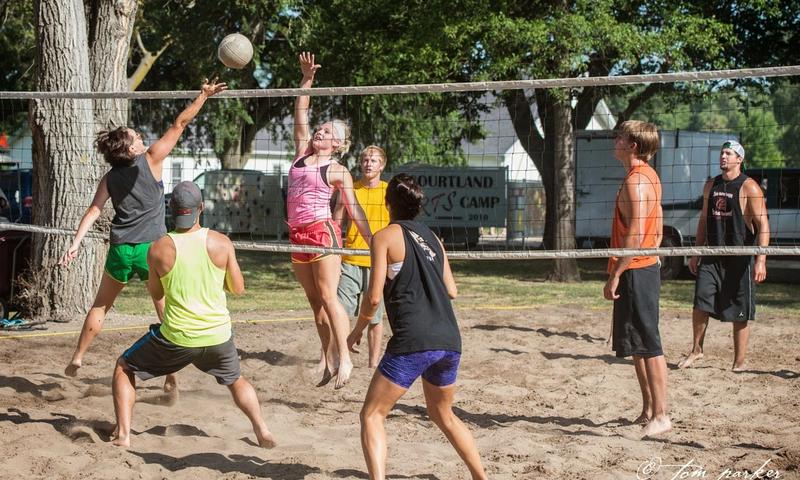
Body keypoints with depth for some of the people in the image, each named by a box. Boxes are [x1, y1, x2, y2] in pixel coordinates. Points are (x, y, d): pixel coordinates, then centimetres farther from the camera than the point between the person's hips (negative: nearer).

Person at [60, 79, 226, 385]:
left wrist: (76, 242, -5)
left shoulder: (110, 177, 7)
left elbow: (94, 210, -2)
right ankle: (171, 376, 2)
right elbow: (180, 124, -3)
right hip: (152, 248, -3)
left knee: (100, 306, 21)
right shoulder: (151, 160, -3)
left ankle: (77, 360, 23)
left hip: (121, 249, 3)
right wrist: (203, 96, -2)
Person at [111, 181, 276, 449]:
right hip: (218, 335, 2)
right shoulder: (221, 243, -7)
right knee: (236, 381, 31)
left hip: (176, 338, -2)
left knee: (124, 369, 20)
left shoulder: (159, 248, -10)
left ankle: (123, 435, 9)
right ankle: (262, 430, 17)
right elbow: (238, 289, 4)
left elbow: (156, 293, 6)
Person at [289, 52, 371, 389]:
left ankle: (344, 357, -12)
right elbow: (300, 114, 13)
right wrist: (307, 79, 6)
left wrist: (373, 242, -4)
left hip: (322, 232, -6)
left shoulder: (338, 172, 0)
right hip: (298, 236, 6)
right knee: (315, 302, 8)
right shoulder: (302, 154, 14)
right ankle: (328, 358, 14)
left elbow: (354, 210, 0)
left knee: (328, 297, -12)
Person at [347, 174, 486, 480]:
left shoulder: (385, 237, 2)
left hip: (413, 342, -6)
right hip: (450, 340, 6)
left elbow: (374, 297, -5)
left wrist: (357, 330, 11)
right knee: (443, 416, 27)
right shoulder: (432, 238, 19)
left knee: (372, 415, 2)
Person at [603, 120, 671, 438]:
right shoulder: (648, 176, 15)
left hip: (635, 271, -10)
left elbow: (635, 234, -22)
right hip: (646, 267, 10)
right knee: (638, 345, 15)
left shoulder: (636, 180, -16)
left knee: (647, 345, -7)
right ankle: (649, 410, 21)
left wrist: (615, 275, -21)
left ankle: (660, 415, -4)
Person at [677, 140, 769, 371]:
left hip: (740, 259, -5)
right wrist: (696, 253, 16)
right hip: (712, 256, 5)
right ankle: (696, 350, 18)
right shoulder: (711, 185, 11)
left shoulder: (749, 188, -8)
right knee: (700, 304, -1)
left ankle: (739, 362, 11)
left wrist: (761, 260, -21)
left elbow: (763, 225, -12)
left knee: (740, 314, 2)